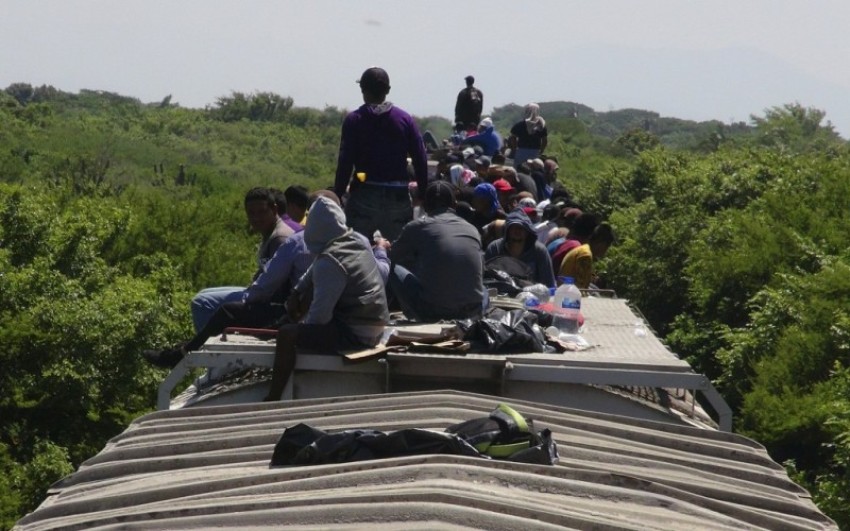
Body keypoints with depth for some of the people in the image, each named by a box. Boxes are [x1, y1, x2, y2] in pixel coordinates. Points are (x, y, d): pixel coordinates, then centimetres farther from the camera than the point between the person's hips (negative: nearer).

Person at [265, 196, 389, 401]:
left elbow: (320, 314, -23)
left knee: (286, 334, -14)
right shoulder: (356, 243, 6)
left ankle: (273, 399, -10)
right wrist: (296, 292, 22)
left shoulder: (329, 261, -21)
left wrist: (302, 324, -3)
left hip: (354, 335, -10)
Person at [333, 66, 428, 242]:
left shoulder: (354, 120, -2)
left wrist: (337, 195, -3)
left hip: (364, 195, -2)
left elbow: (345, 162, -7)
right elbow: (420, 160, 0)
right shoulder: (405, 119, 4)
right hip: (398, 196, 2)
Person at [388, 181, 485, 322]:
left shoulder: (417, 227, 1)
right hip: (472, 313, 3)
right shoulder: (472, 229, 10)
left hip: (434, 312, -3)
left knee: (394, 270, 18)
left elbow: (393, 258, 17)